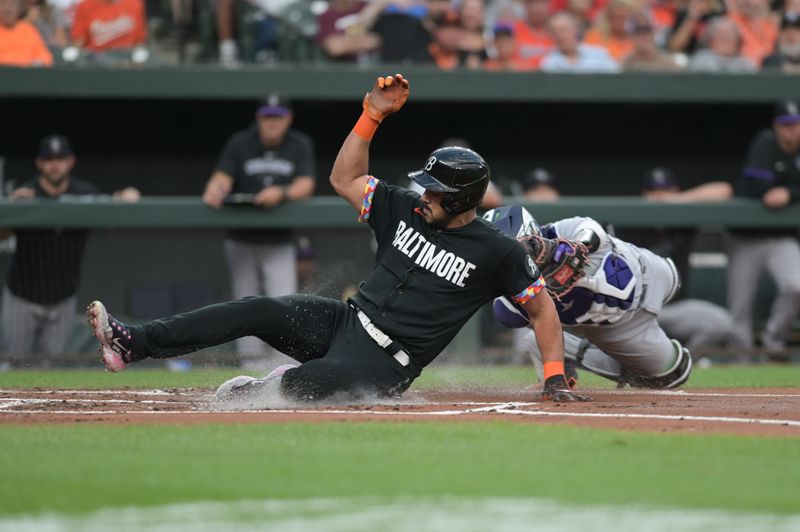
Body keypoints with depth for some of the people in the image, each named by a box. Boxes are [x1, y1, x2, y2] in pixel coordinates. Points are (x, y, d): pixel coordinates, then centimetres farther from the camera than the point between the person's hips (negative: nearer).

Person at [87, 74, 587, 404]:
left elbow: (543, 307, -1)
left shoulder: (498, 251, -5)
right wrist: (373, 114, 4)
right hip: (343, 320, 3)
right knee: (263, 310, -17)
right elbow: (345, 179, 13)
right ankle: (131, 343, -24)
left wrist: (556, 375, -10)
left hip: (384, 365, -3)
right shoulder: (404, 209, 9)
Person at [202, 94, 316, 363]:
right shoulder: (240, 143, 0)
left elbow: (306, 185, -11)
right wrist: (215, 191, -36)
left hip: (279, 242, -1)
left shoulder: (300, 145, 1)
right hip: (241, 240, 1)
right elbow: (222, 177, -12)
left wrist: (282, 193, -32)